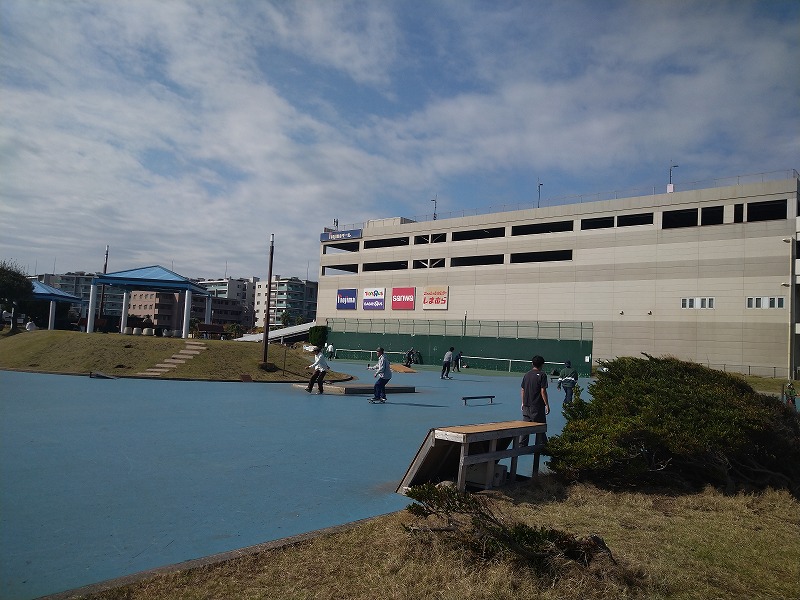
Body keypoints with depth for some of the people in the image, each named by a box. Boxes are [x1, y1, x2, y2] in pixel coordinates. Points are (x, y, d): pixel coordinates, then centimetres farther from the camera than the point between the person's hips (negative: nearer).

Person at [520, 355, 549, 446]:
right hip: (538, 406, -5)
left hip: (526, 405, 5)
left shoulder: (527, 374, 8)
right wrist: (547, 405, -8)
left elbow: (522, 390, 11)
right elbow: (543, 391, -13)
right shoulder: (542, 375, -9)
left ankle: (522, 445, 9)